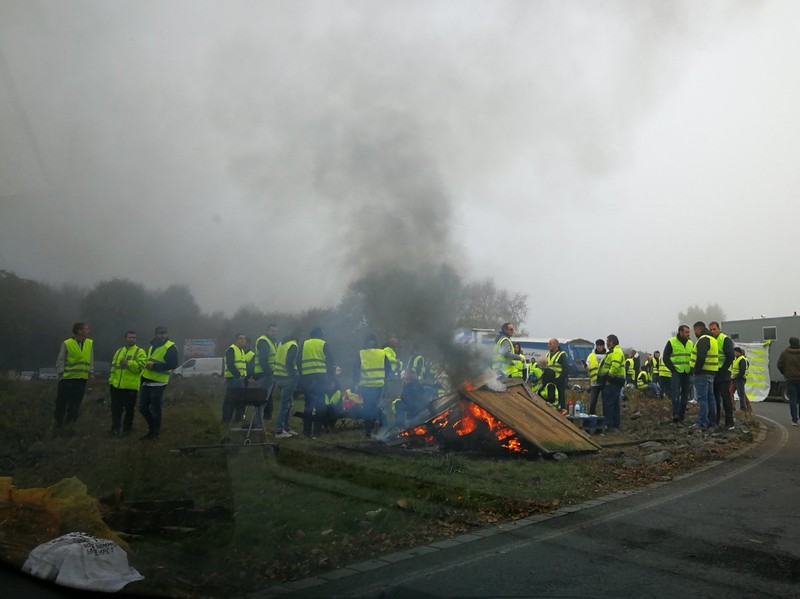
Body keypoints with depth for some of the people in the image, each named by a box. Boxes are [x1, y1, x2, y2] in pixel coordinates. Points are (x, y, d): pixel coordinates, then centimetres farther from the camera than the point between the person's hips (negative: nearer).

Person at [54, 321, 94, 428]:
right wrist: (61, 373, -9)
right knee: (62, 401, 5)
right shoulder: (67, 344, -6)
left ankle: (69, 422, 17)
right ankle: (58, 421, 20)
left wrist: (91, 372, 5)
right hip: (67, 378, -3)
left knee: (75, 403, 7)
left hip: (82, 379, 3)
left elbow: (91, 360, 11)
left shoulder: (90, 343, 5)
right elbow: (60, 360, -3)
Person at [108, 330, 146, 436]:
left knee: (129, 409, 6)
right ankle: (115, 428, 16)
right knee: (116, 408, 7)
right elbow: (113, 368, 18)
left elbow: (140, 366, -16)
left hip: (131, 387, -5)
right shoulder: (119, 351, 15)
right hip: (116, 386, 5)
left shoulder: (140, 352, -2)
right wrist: (111, 381, 13)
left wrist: (128, 363, -25)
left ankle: (126, 428, 19)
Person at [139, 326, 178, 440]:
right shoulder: (152, 346, 17)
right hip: (146, 381, 8)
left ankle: (154, 433, 14)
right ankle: (153, 429, 28)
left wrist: (155, 366, -23)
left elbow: (173, 365, -19)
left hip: (158, 383, -8)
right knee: (143, 407, 11)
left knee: (155, 409, -1)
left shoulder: (171, 347, -10)